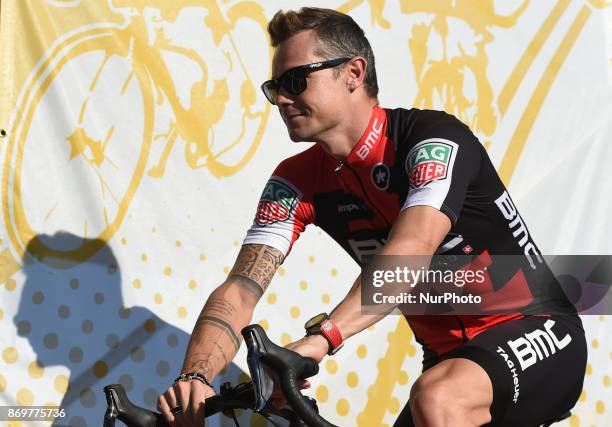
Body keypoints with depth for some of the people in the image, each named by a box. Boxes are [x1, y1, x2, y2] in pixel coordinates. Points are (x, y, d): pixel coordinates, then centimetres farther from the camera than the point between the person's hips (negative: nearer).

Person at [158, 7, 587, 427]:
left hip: (535, 332, -7)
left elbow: (413, 249, -38)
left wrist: (321, 337, -52)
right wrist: (195, 376, -34)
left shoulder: (434, 137, -20)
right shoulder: (298, 181, -3)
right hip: (448, 353, 7)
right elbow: (240, 290, -14)